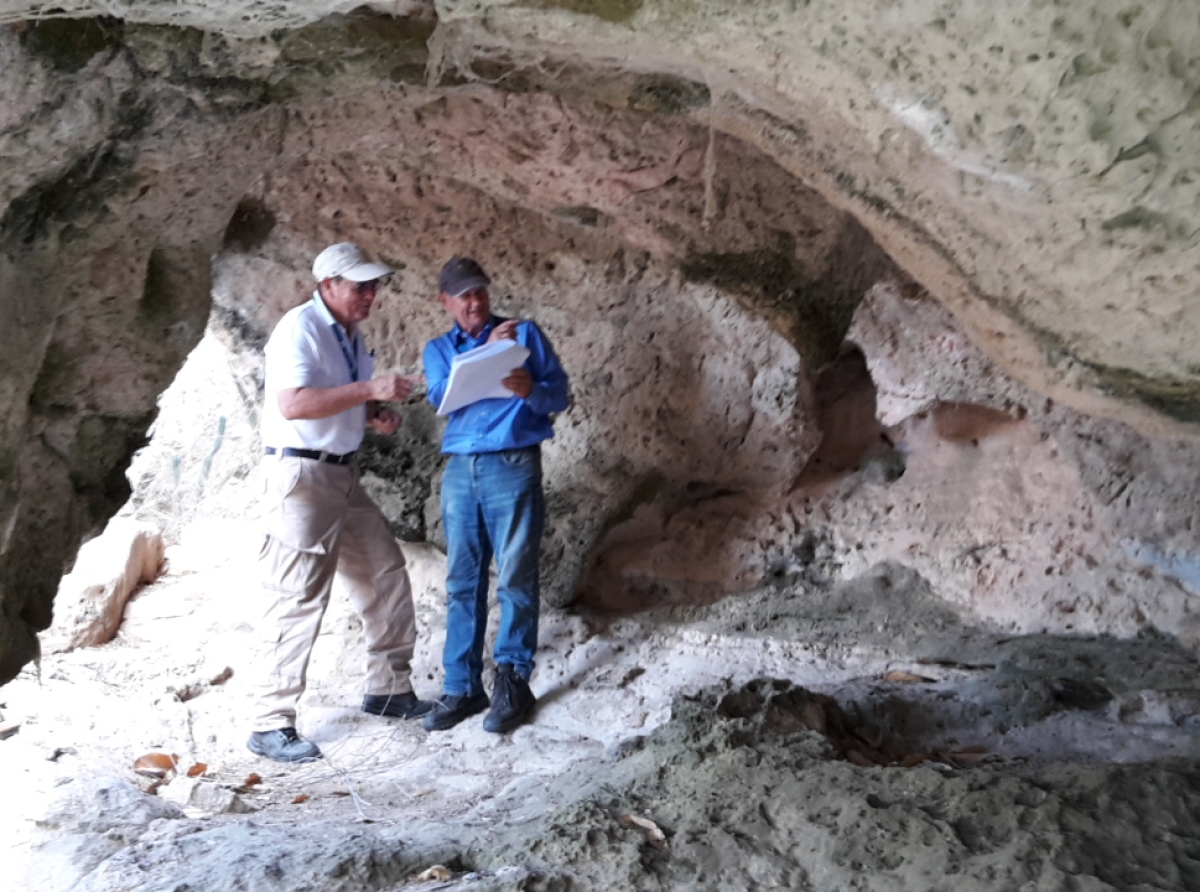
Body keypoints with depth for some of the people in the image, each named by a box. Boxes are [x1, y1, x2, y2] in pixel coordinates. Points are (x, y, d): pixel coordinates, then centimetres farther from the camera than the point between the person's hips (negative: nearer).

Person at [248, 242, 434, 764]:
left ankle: (388, 691, 26)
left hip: (342, 475, 9)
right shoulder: (300, 328, -14)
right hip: (303, 475, -9)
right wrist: (370, 391, -26)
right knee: (300, 599, -9)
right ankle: (271, 727, -1)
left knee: (386, 575, 12)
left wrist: (374, 417, 5)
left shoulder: (349, 335, 14)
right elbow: (293, 404, -26)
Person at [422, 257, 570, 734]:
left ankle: (512, 683, 3)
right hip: (459, 470, 3)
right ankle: (461, 686, 10)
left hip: (513, 465, -3)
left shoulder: (525, 333, 7)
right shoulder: (437, 349, 14)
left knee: (515, 578, -5)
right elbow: (442, 397, -5)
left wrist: (532, 391, -20)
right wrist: (487, 352, -14)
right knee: (462, 581, 4)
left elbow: (561, 394, 1)